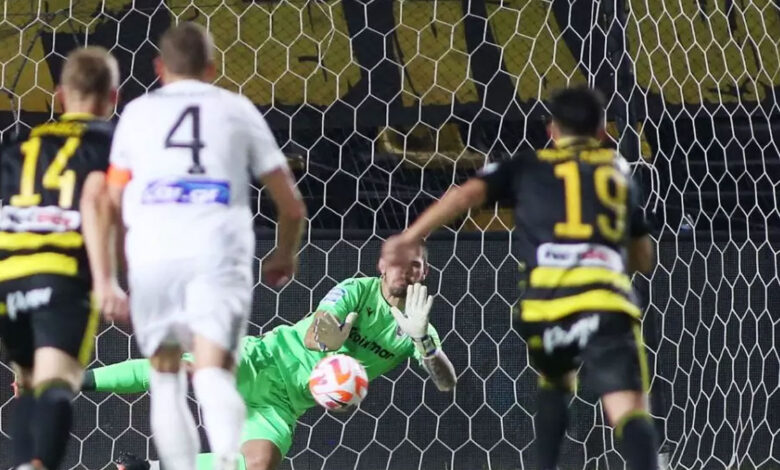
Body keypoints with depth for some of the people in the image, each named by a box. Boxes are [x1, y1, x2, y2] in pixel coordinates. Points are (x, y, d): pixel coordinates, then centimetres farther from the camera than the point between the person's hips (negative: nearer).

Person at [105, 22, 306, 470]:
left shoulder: (137, 111, 20)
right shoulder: (238, 109, 20)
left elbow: (110, 204, 13)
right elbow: (293, 207, 19)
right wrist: (285, 255, 38)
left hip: (152, 253, 1)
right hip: (219, 252, -1)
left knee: (167, 376, 17)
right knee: (213, 374, -12)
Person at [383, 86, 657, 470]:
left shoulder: (528, 166, 23)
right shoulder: (618, 169, 28)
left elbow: (469, 193, 5)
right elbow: (644, 259, 34)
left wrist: (410, 237, 1)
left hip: (546, 301, 1)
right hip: (604, 300, -1)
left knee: (555, 385, 32)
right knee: (628, 411, -15)